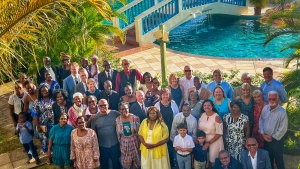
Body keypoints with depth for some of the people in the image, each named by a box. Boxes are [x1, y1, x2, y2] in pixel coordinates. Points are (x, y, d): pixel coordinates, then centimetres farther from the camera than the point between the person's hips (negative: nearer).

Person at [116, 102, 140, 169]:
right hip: (124, 143, 1)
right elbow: (118, 134, 4)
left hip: (134, 141, 0)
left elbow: (139, 130, -1)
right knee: (126, 162, 11)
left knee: (136, 161, 12)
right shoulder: (117, 120, -6)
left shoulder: (135, 118, -10)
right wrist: (120, 143, 7)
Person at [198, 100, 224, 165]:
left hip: (214, 141, -4)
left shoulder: (216, 117, -16)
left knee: (213, 159, 4)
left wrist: (209, 143, -17)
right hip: (204, 140, 5)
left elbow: (219, 133, -16)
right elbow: (199, 128, 9)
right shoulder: (202, 115, -1)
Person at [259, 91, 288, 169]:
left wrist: (272, 137, -13)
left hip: (277, 140, -5)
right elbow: (261, 120, 5)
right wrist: (263, 133, -5)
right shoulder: (265, 108, -4)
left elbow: (283, 129, -19)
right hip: (266, 138, 5)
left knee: (278, 159, 11)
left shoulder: (282, 112, -21)